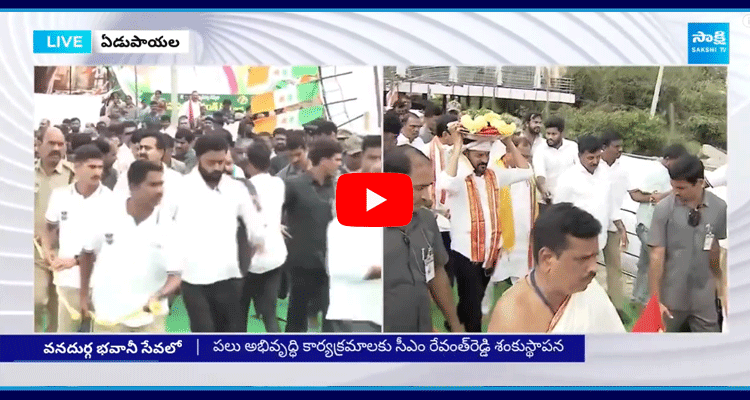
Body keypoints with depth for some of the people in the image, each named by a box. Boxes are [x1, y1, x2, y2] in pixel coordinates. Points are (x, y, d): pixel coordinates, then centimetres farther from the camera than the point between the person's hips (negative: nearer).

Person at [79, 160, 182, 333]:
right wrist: (83, 295, 11)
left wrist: (159, 295, -33)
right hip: (109, 315, 1)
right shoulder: (107, 219, -8)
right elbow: (87, 253, 9)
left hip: (150, 318, 0)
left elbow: (175, 276, -13)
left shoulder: (165, 227, -12)